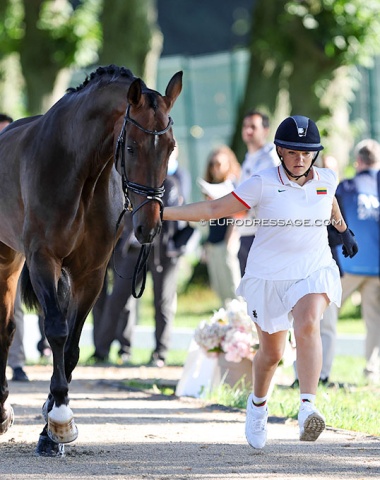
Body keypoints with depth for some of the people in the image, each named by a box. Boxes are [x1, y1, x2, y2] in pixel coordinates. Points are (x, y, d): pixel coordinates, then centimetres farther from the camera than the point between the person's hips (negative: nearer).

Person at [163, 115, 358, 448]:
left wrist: (343, 228, 40)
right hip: (269, 276, -1)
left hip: (314, 272, 1)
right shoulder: (263, 184, -12)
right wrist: (162, 212, -15)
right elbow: (215, 208, -9)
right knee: (271, 352, 10)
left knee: (308, 325, -30)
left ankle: (308, 409, -39)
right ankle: (258, 404, 43)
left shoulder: (326, 179, -1)